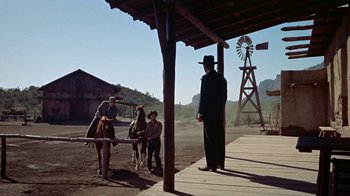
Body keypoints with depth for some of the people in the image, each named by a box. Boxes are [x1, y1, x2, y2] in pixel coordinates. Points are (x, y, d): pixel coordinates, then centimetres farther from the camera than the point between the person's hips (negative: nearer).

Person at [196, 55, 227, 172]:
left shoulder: (206, 78, -10)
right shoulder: (222, 78, 13)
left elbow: (204, 96, -14)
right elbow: (224, 97, 14)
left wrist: (200, 113, -10)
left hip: (209, 113, -8)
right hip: (220, 114, 8)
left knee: (210, 139, -4)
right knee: (220, 138, 11)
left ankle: (211, 165, -1)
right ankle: (220, 163, 19)